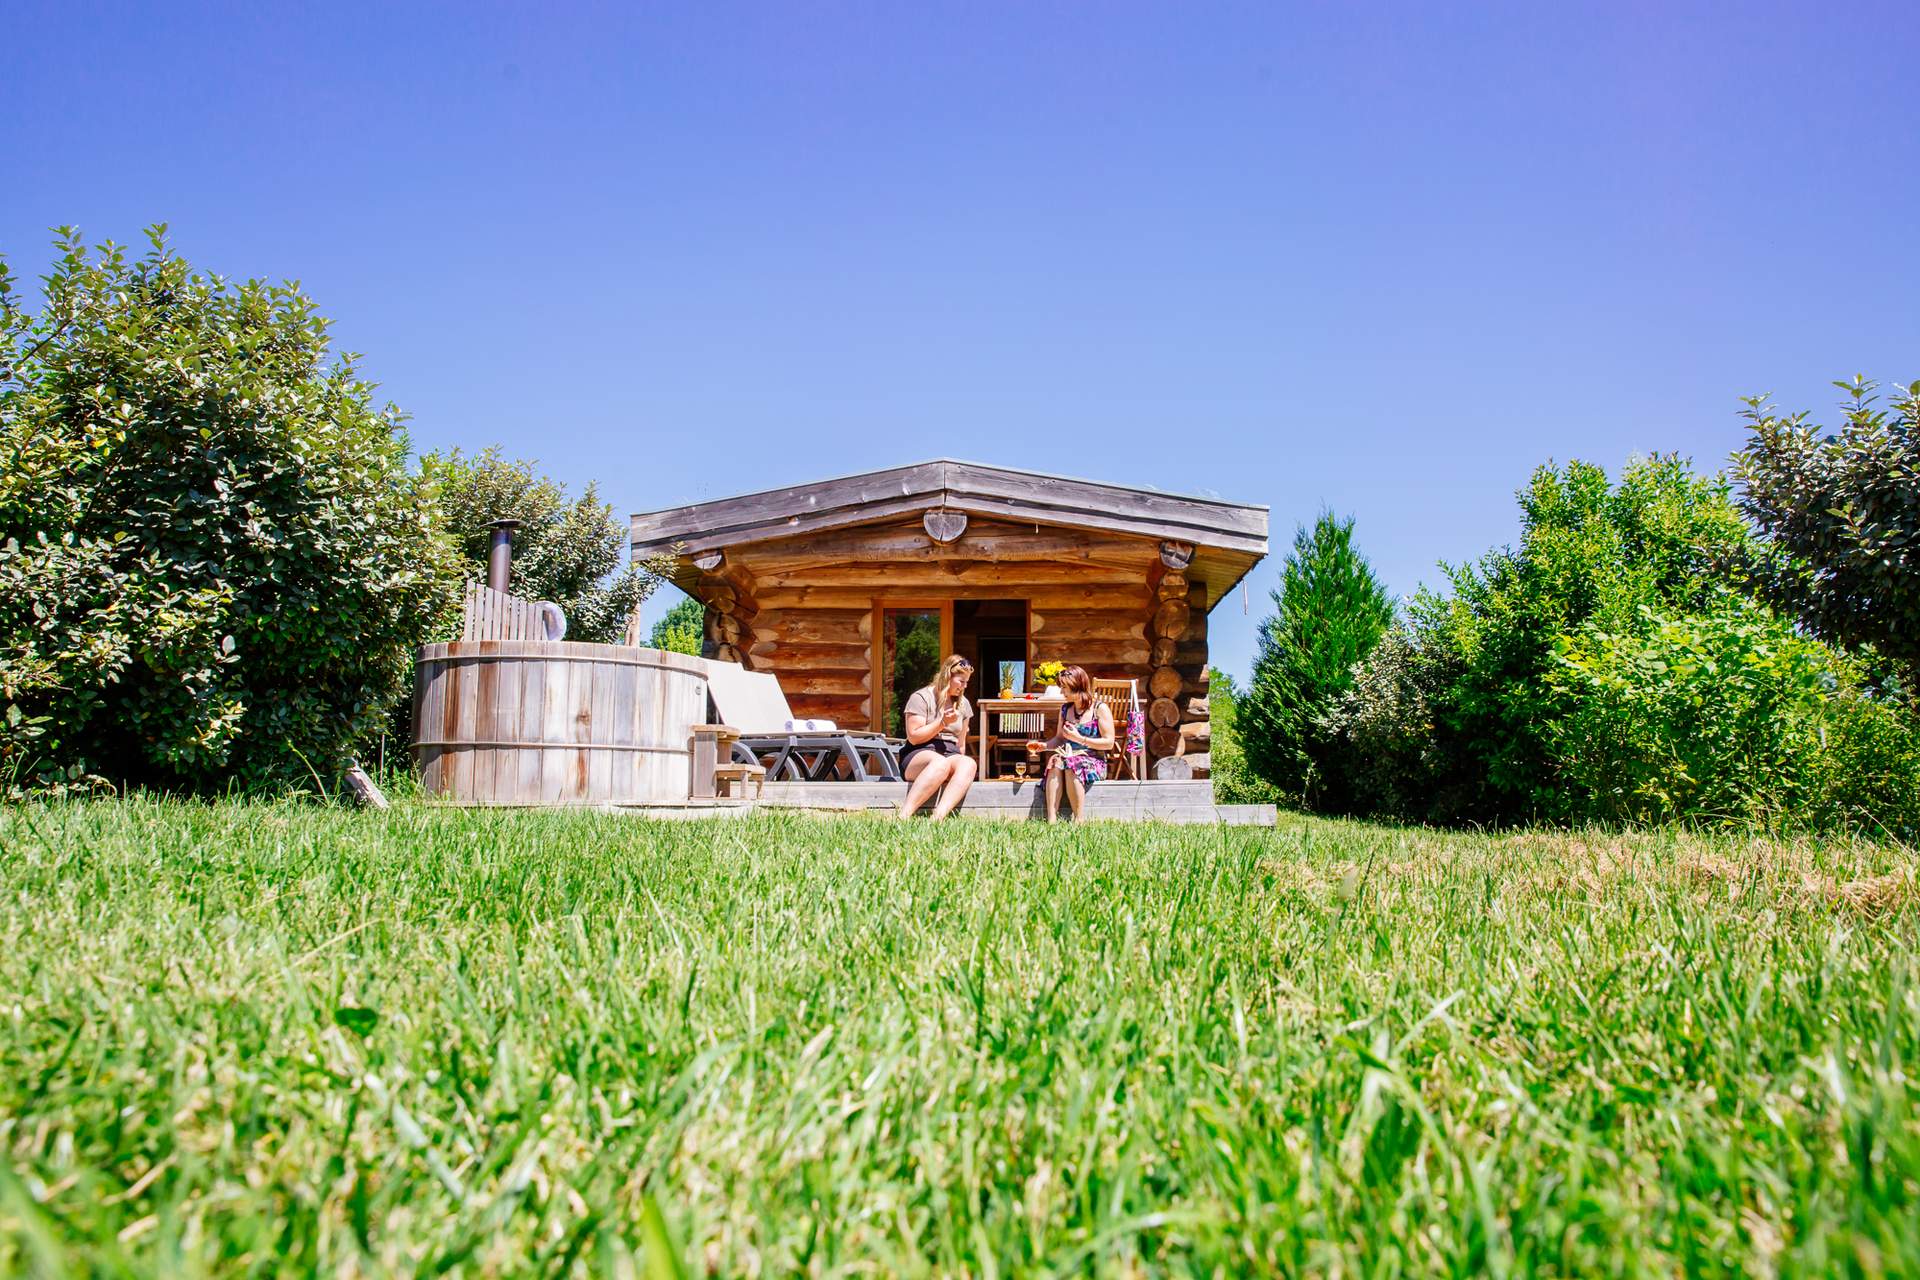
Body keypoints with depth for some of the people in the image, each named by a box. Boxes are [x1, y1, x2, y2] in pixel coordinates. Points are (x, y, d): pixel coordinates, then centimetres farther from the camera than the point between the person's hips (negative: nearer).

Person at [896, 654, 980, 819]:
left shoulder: (963, 704, 19)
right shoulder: (922, 697, -1)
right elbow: (913, 737, -7)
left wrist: (959, 762, 13)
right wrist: (942, 722, -12)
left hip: (951, 754, 5)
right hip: (919, 754, -5)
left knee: (969, 763, -33)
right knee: (940, 762, -42)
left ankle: (938, 817, -52)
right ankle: (904, 816, -50)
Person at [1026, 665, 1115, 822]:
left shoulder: (1100, 709, -2)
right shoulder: (1065, 709, 14)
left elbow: (1109, 743, -7)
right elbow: (1059, 739, 20)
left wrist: (1080, 739, -14)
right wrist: (1042, 746, 0)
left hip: (1094, 761, -4)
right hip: (1070, 757, 4)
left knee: (1071, 768, -36)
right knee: (1055, 762, -31)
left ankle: (1079, 821, -35)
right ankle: (1051, 820, -43)